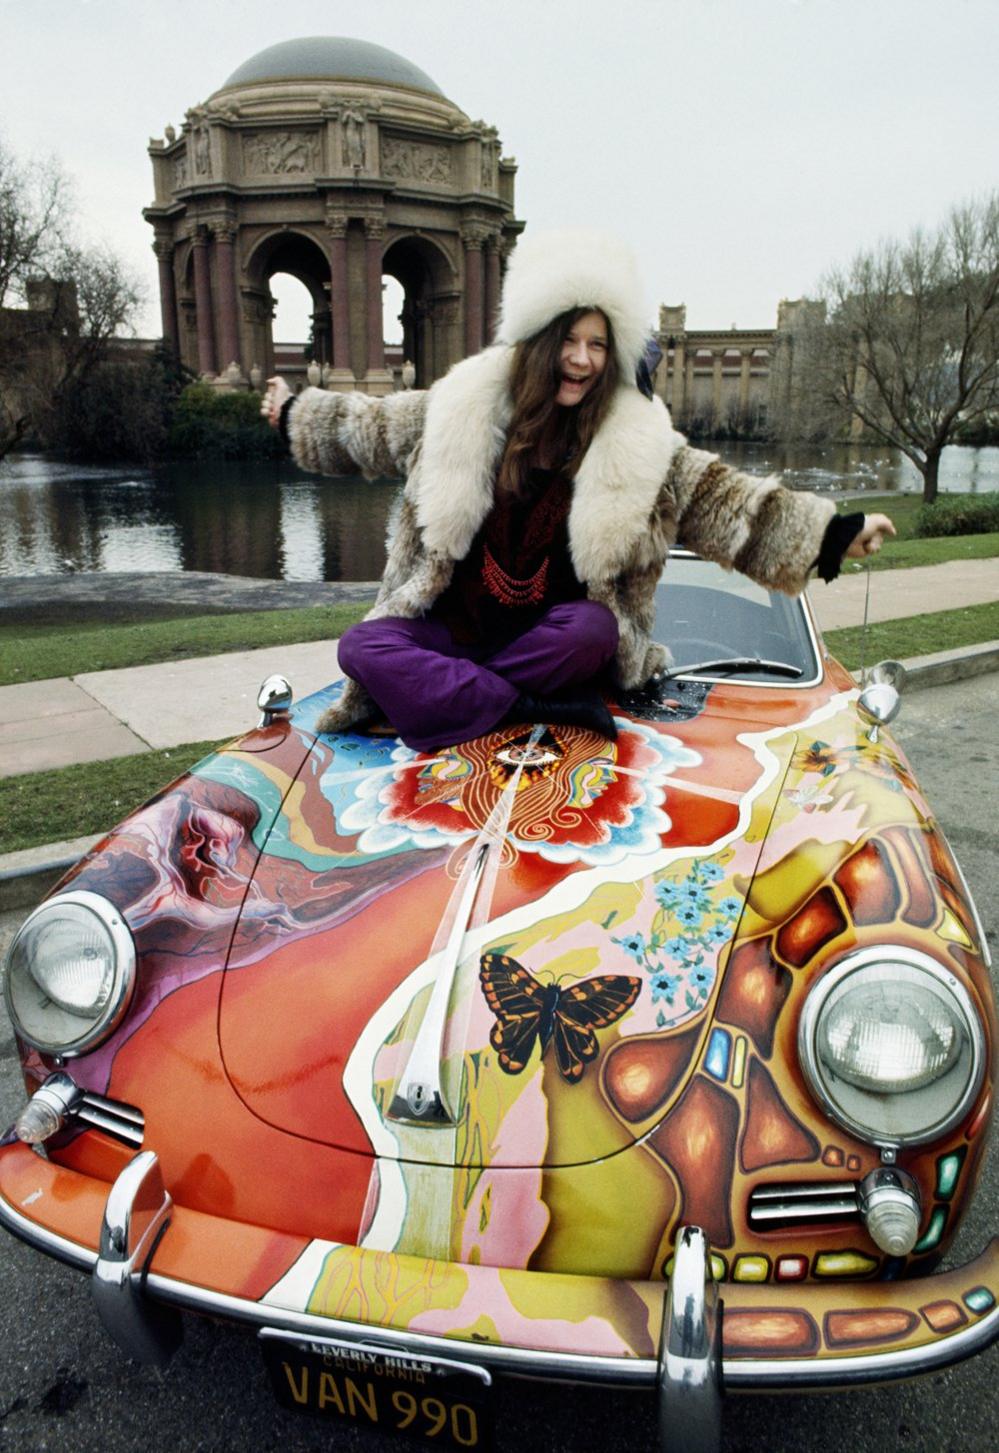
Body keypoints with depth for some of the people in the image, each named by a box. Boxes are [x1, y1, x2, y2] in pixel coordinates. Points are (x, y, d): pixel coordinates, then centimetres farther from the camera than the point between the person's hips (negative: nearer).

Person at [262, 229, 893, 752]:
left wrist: (831, 534, -8)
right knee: (362, 645, -25)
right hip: (448, 627, 2)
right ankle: (545, 712, -30)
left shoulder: (640, 443, -1)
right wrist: (296, 412, 26)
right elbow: (372, 426, 17)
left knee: (594, 627, -35)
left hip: (555, 636, -1)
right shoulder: (458, 408, 1)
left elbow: (724, 498, -2)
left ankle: (426, 696, -21)